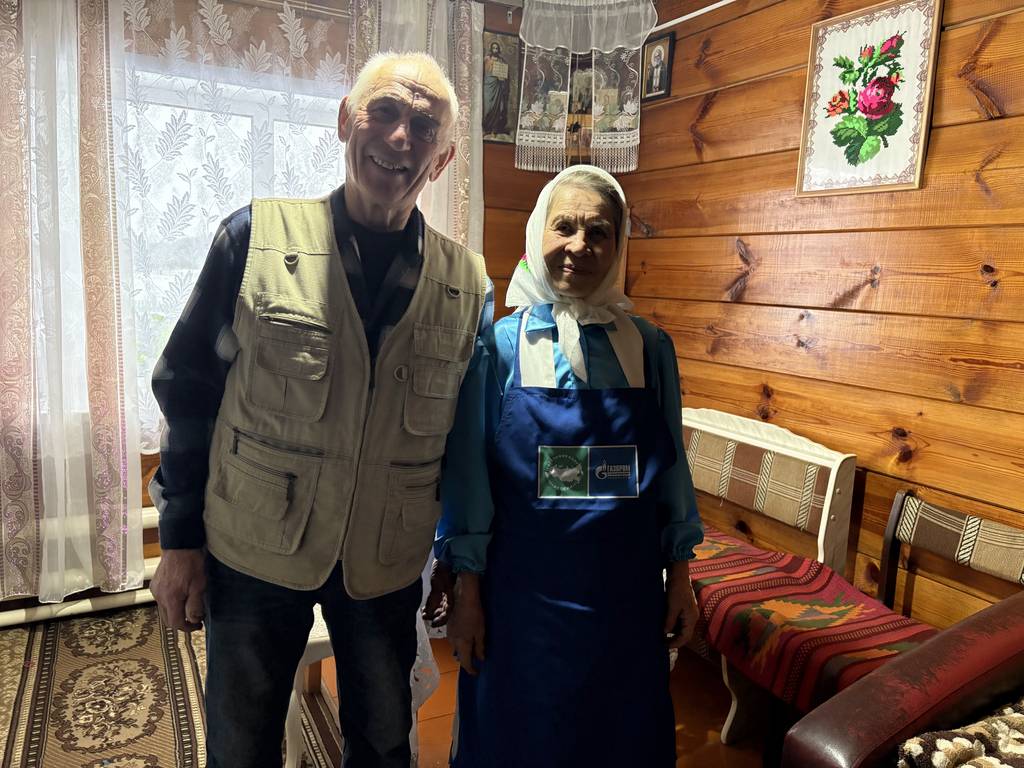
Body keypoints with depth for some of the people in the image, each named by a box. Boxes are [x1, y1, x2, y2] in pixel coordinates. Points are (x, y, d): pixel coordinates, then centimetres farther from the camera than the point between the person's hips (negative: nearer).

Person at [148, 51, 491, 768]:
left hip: (388, 567, 2)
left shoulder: (468, 283, -6)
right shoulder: (256, 237, -10)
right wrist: (180, 538, -3)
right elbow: (188, 389, -4)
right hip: (252, 553, -1)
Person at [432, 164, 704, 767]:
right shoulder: (500, 345, -8)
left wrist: (681, 579, 6)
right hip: (521, 588, -2)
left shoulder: (650, 348, -1)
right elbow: (469, 474, -4)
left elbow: (671, 469, 4)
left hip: (626, 590, 2)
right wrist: (465, 591, -3)